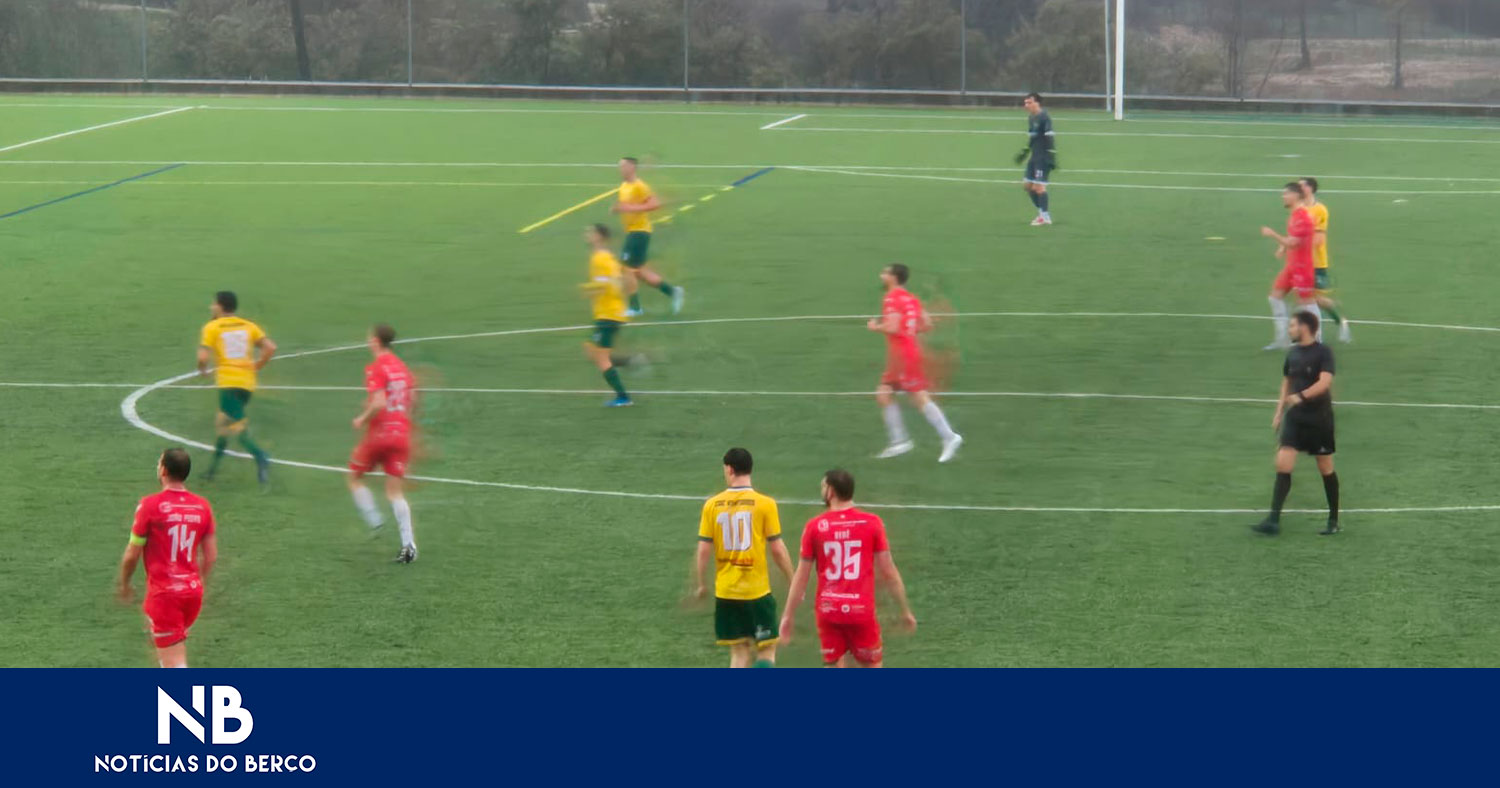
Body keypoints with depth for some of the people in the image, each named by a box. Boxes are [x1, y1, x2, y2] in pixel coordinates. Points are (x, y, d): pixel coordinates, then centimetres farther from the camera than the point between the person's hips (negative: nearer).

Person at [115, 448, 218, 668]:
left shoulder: (150, 505, -12)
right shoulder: (202, 507, 2)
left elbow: (132, 555, -7)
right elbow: (211, 556, 7)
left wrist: (123, 584, 10)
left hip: (163, 593, -6)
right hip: (193, 591, 6)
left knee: (174, 660, -6)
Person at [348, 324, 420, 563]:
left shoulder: (376, 369, -13)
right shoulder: (401, 366, 10)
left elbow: (378, 403, -23)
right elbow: (412, 398, 16)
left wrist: (362, 420, -8)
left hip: (379, 433, -6)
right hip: (402, 432, 6)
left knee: (355, 477, 16)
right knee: (395, 491, 6)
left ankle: (375, 522, 4)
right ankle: (408, 544, -5)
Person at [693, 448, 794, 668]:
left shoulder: (712, 505, -1)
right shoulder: (765, 504, -7)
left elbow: (703, 551, -1)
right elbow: (777, 550, -7)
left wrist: (701, 584, 13)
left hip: (725, 592, 3)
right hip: (757, 591, -3)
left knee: (739, 654, 13)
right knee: (766, 652, 6)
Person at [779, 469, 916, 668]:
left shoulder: (814, 526, -2)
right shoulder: (872, 523, -3)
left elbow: (801, 577, 0)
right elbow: (889, 573, -2)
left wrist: (789, 615, 9)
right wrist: (906, 610, 7)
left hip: (828, 610, 1)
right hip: (862, 610, -1)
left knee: (834, 669, 10)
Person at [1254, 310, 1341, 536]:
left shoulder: (1323, 352, -10)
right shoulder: (1292, 353, 9)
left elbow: (1324, 382, -23)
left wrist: (1301, 396, -36)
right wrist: (1279, 412, 17)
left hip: (1319, 418, -5)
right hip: (1295, 416, 5)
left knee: (1326, 468, 6)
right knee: (1283, 463, -9)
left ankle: (1333, 521, 20)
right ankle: (1274, 519, -13)